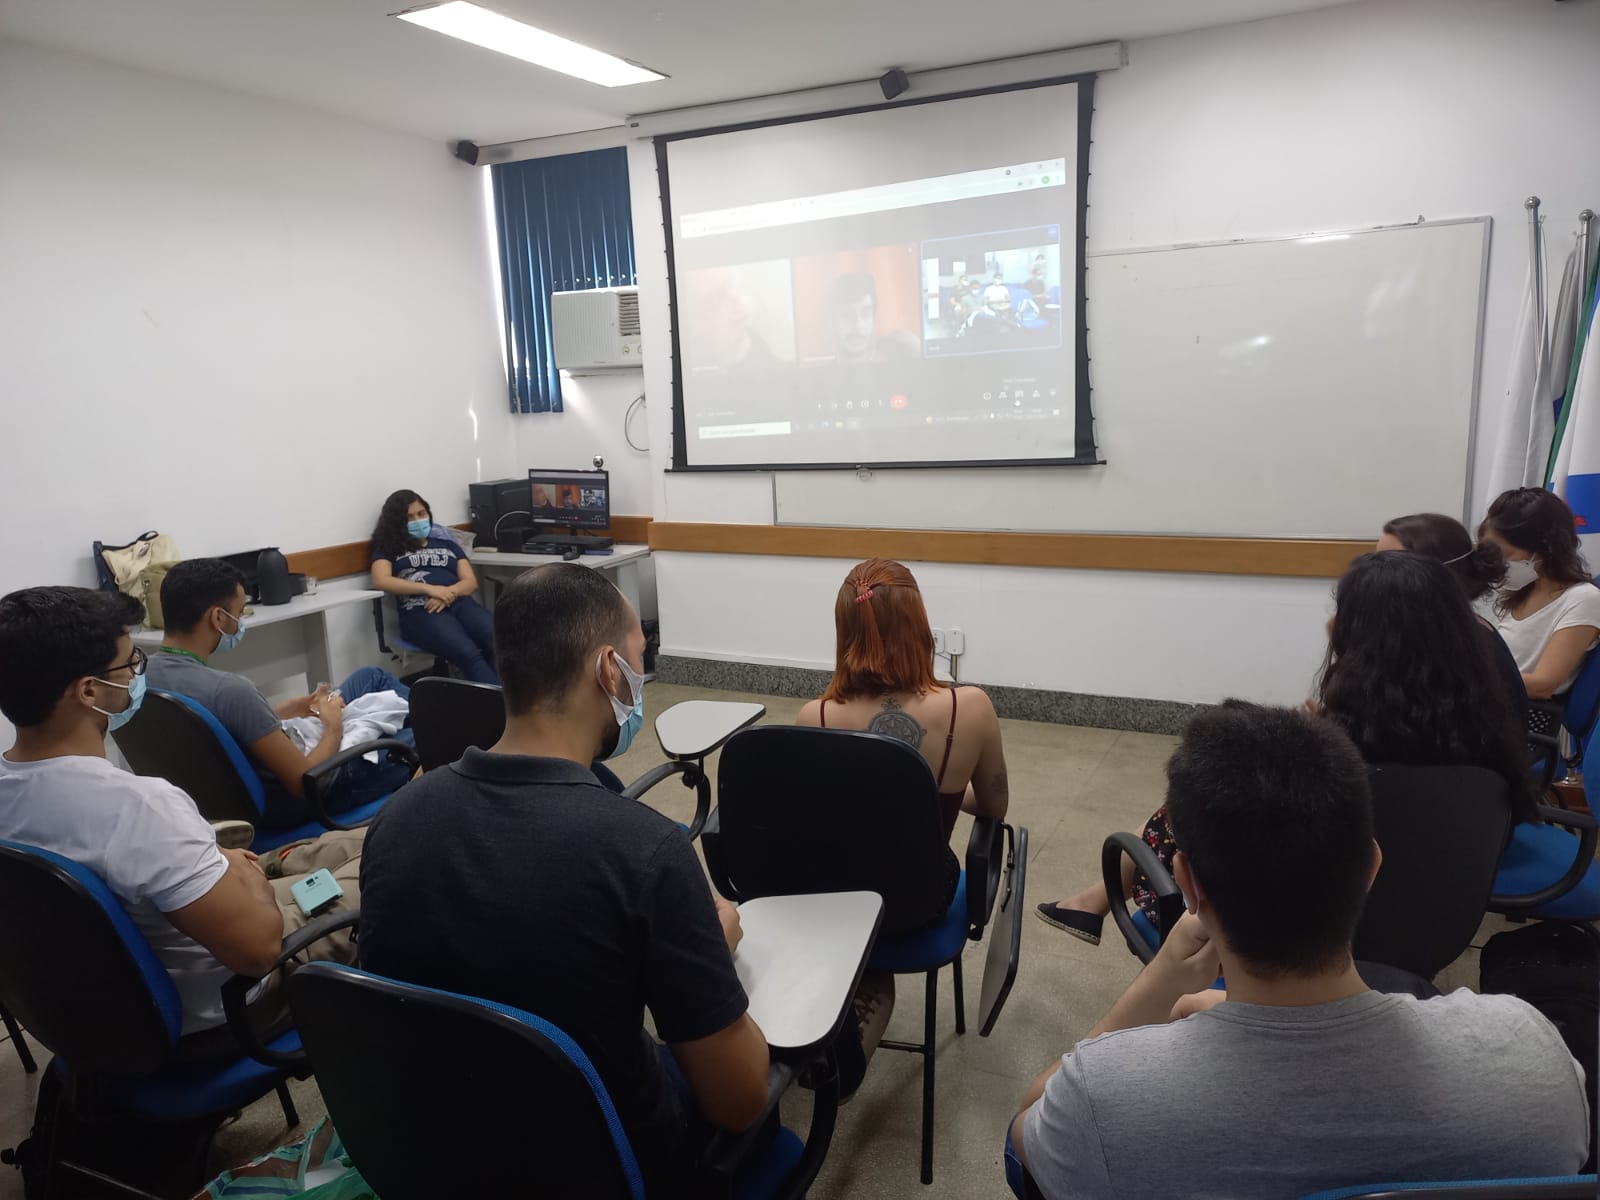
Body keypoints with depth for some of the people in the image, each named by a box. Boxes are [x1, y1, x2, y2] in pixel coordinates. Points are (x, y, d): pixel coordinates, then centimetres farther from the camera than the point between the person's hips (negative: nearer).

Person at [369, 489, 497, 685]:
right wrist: (429, 589, -12)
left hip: (459, 603, 3)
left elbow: (471, 581, 16)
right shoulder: (388, 547, 19)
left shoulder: (446, 541, 27)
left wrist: (448, 593, -7)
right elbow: (381, 581, -1)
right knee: (467, 652, -36)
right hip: (419, 610, -3)